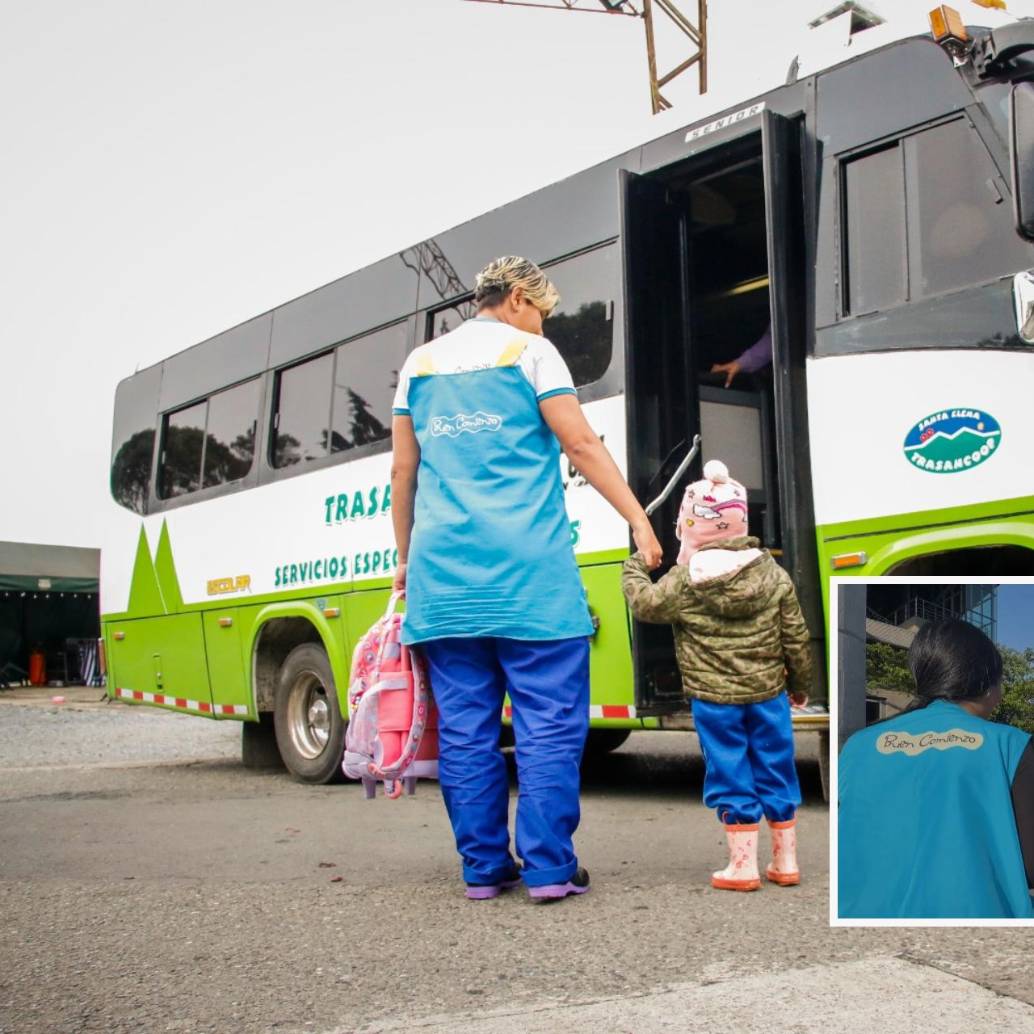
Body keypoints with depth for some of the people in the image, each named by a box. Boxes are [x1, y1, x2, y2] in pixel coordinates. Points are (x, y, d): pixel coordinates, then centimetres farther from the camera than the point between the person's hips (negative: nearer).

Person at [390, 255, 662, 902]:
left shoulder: (421, 363, 17)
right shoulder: (529, 351, 4)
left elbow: (404, 471, 16)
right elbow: (582, 445, -4)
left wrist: (406, 557, 23)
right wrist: (639, 519, -2)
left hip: (444, 571, 5)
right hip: (527, 571, -5)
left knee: (465, 725, 7)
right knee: (550, 722, 0)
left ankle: (484, 866, 12)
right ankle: (549, 867, 0)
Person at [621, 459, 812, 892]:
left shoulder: (684, 581, -11)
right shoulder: (773, 574, 1)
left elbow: (645, 604, 1)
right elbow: (795, 637, 4)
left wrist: (634, 568, 19)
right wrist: (800, 682, 18)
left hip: (714, 698, -3)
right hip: (768, 693, 3)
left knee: (731, 778, 5)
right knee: (776, 773, 13)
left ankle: (743, 866, 11)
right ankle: (785, 861, 22)